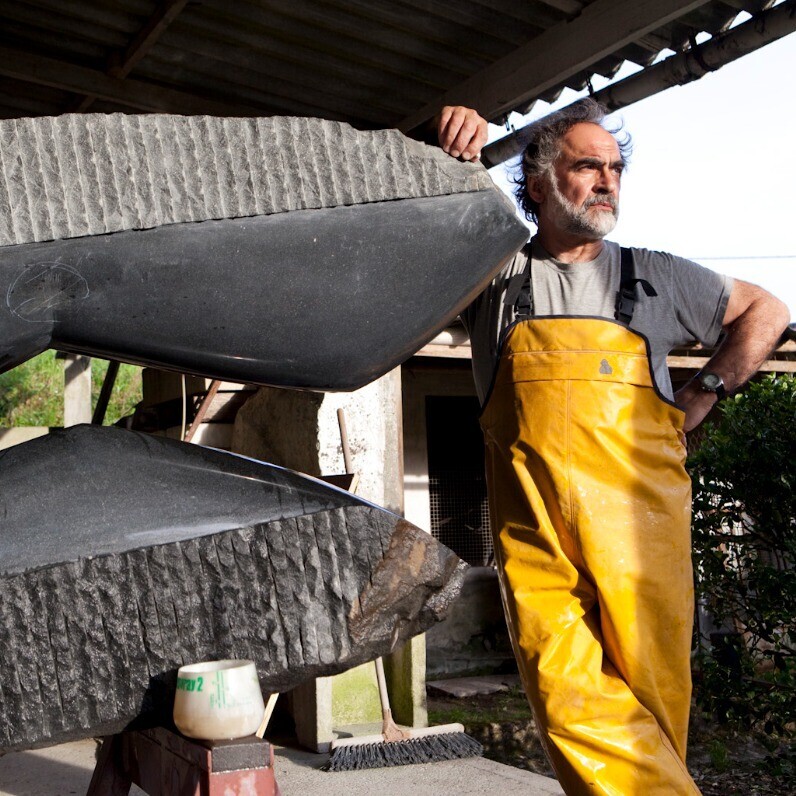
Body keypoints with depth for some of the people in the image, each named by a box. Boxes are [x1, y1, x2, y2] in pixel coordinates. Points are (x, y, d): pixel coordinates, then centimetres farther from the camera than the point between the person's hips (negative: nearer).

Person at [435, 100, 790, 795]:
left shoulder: (652, 276, 15)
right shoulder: (494, 277, 13)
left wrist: (703, 396, 14)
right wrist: (449, 151, 0)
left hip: (638, 523, 1)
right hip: (534, 530, 0)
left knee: (651, 699, -1)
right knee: (571, 703, -14)